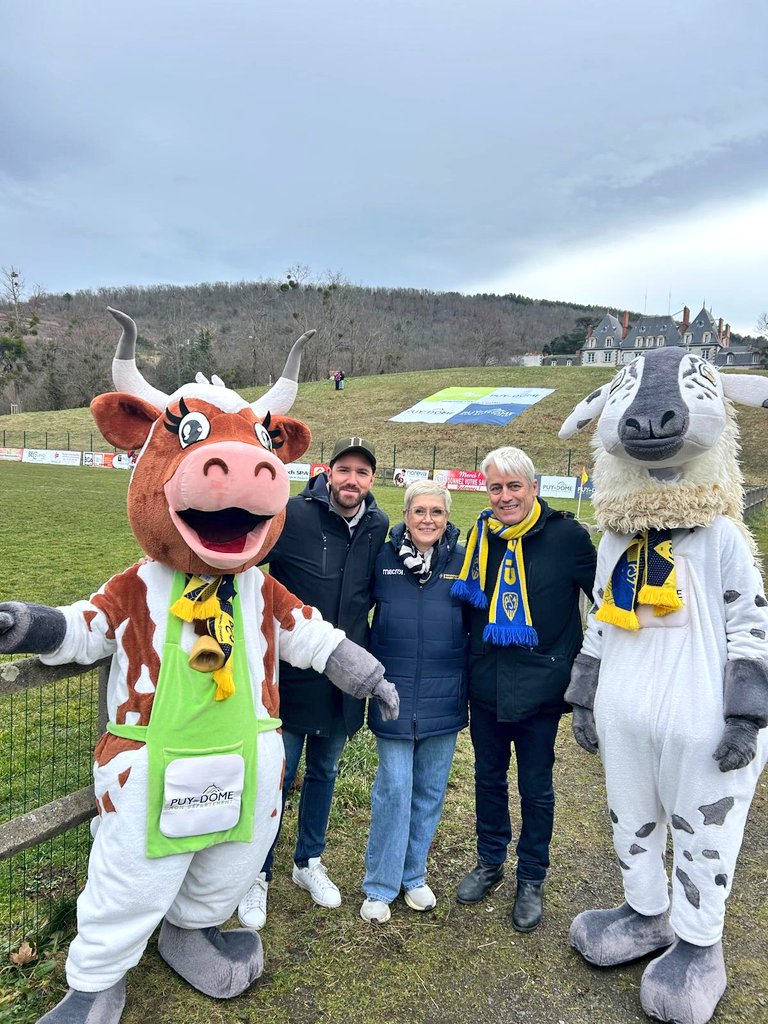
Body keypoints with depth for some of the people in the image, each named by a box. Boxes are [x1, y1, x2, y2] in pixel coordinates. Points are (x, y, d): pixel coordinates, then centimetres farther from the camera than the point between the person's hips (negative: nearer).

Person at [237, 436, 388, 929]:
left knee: (324, 773, 20)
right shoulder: (292, 516, -15)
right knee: (275, 777, 7)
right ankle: (258, 876, 30)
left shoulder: (379, 528, -1)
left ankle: (309, 861, 42)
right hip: (292, 676, -4)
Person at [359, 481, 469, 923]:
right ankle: (380, 886, 21)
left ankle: (413, 875, 34)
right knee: (394, 788, 2)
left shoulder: (463, 562, -2)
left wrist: (471, 688, 2)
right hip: (394, 695, -1)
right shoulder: (384, 558, -4)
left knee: (430, 789, 14)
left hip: (443, 698, 2)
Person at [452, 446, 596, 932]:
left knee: (536, 788, 13)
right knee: (488, 777, 19)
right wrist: (467, 662, 7)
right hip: (486, 684, 4)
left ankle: (532, 881, 34)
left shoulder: (567, 536, -13)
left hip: (540, 686, -3)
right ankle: (490, 862, 41)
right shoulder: (481, 536, -1)